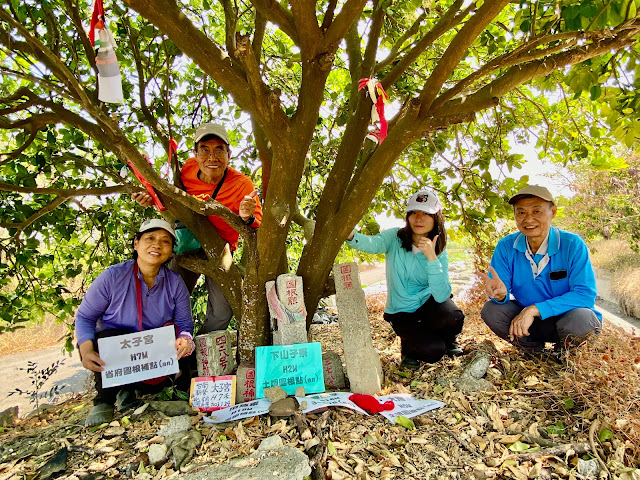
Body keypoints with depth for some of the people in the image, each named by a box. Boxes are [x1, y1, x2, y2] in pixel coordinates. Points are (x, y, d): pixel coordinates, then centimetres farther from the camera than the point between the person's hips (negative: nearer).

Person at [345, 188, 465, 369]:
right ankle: (409, 344, 13)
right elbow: (372, 243, -35)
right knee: (433, 351, -23)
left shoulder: (439, 252, -9)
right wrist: (350, 235, -56)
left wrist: (431, 257, -31)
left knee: (453, 318, -30)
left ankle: (448, 339, 7)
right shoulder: (395, 238, -12)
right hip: (401, 311, -1)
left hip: (428, 302, 2)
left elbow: (441, 296, -22)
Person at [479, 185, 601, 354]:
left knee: (580, 318, -34)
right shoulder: (506, 247, -8)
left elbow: (585, 294, -24)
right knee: (491, 310, -21)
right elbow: (499, 289, -9)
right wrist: (500, 294, -36)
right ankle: (536, 351, 1)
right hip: (527, 320, 3)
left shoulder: (573, 245, -16)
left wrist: (535, 309, -33)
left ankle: (564, 351, 1)